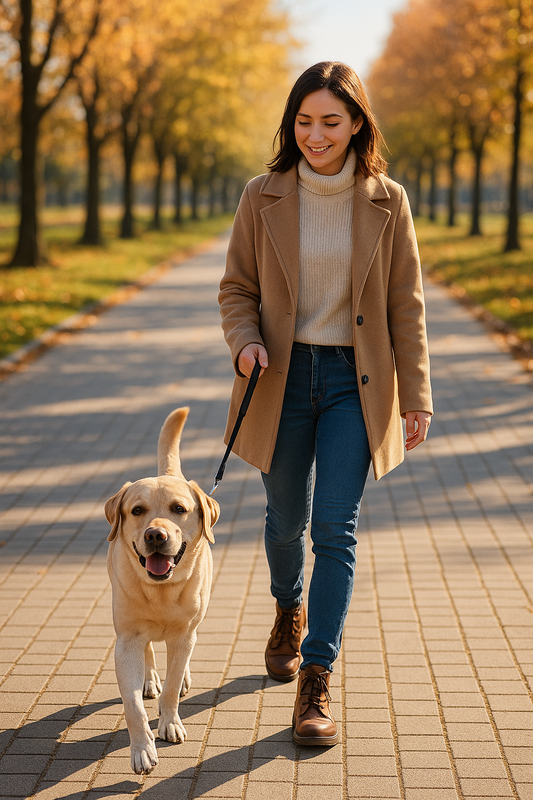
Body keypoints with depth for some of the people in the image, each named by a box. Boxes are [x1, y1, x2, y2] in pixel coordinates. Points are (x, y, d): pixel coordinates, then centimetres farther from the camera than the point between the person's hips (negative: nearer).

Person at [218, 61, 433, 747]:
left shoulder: (386, 203, -2)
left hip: (355, 381, -1)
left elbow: (406, 305, 2)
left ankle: (316, 680, -3)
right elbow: (237, 289, 5)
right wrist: (245, 341, -15)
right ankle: (289, 611, 46)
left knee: (335, 528, -9)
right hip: (283, 379, 1)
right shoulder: (263, 198, -1)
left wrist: (416, 395, -1)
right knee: (286, 519, 15)